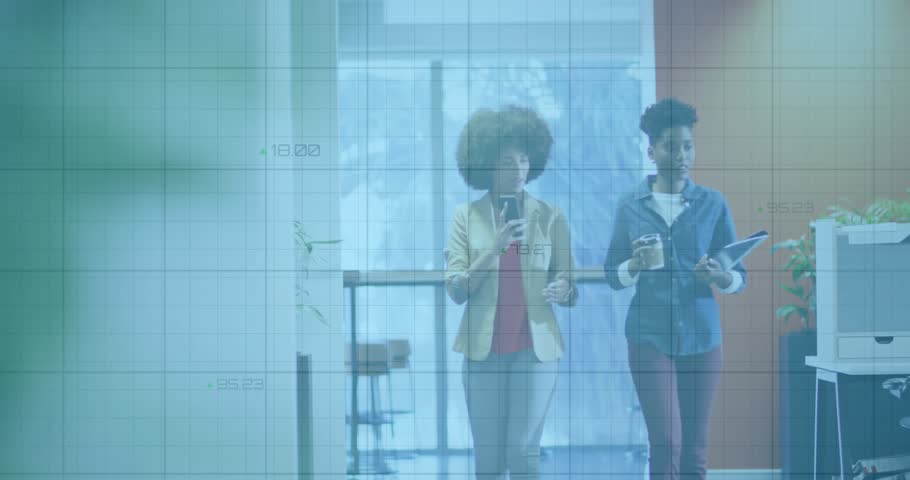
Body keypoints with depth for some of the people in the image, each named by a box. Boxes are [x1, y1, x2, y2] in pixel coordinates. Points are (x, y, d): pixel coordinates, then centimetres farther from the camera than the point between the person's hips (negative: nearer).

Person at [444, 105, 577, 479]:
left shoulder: (551, 217, 2)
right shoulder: (466, 216, 2)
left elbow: (570, 290, 6)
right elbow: (456, 290, -4)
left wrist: (562, 290, -18)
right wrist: (495, 247, -16)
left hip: (535, 347, 0)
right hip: (483, 349, 0)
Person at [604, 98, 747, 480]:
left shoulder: (713, 204, 3)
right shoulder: (631, 207, 3)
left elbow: (740, 277, 3)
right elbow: (612, 276, 5)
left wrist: (718, 276, -19)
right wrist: (635, 265, -15)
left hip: (702, 337, 1)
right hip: (650, 337, -1)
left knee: (695, 449, 5)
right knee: (666, 443, -9)